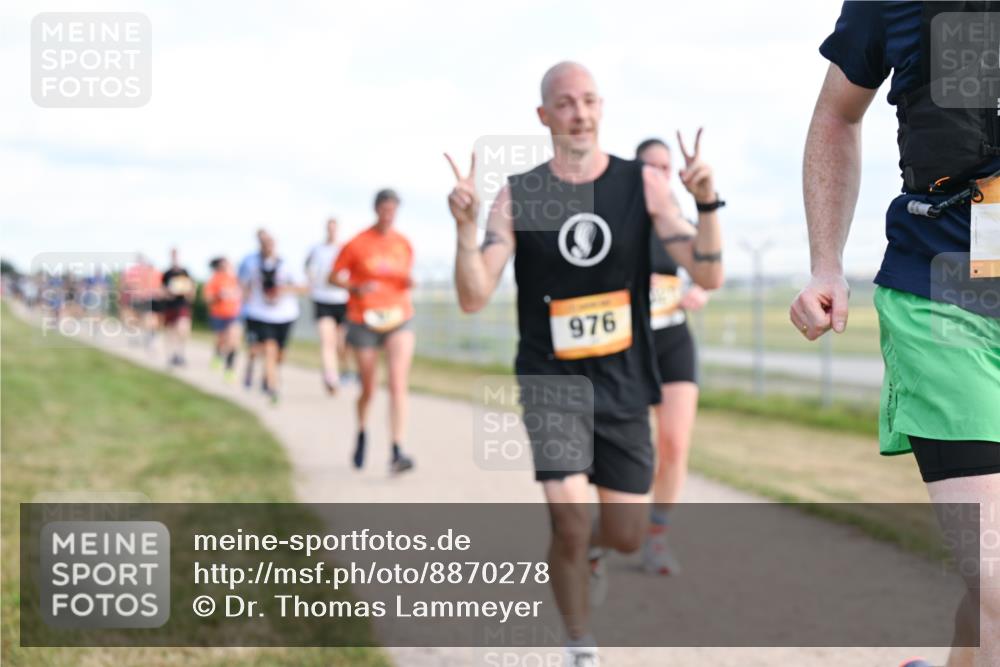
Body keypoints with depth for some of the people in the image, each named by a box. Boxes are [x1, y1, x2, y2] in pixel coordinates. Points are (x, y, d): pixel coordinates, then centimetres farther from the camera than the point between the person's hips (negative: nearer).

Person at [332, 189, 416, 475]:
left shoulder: (404, 244, 5)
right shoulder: (357, 244, -5)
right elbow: (334, 277, 2)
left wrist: (409, 282, -4)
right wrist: (356, 288, -17)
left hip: (398, 319, 2)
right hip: (364, 321, -2)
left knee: (399, 383, -16)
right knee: (368, 389, 8)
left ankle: (397, 452, -19)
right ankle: (361, 432, 41)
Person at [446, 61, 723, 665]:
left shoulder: (643, 184, -3)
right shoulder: (517, 197, -5)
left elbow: (709, 275, -9)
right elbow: (474, 299, -10)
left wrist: (707, 204, -25)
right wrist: (465, 227, -26)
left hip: (623, 385, 2)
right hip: (551, 382, -2)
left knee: (626, 537, 8)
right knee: (569, 521, -18)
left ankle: (589, 550, 46)